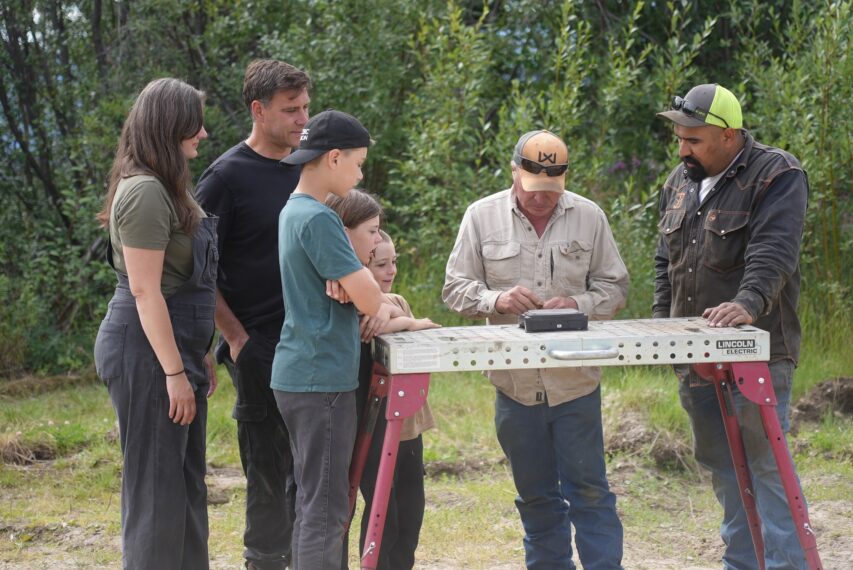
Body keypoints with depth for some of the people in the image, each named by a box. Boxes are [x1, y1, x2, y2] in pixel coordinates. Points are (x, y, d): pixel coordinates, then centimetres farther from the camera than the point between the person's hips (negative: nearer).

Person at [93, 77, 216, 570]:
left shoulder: (166, 190, 15)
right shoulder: (144, 192, -17)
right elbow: (144, 290, -20)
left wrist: (199, 357, 20)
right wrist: (175, 372, -20)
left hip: (175, 348, 10)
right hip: (148, 350, -10)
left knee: (186, 485, 15)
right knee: (156, 487, -5)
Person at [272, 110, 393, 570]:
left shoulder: (294, 212, 14)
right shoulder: (318, 219, -17)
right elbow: (368, 298, -19)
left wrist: (378, 307, -5)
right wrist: (384, 309, 4)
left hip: (297, 375, 10)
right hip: (322, 379, -10)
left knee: (313, 501, 14)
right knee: (327, 508, -7)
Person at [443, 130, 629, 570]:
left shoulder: (588, 217, 1)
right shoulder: (482, 216, 1)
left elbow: (614, 286, 6)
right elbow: (455, 288, 2)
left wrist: (579, 305, -15)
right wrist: (496, 300, -18)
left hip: (576, 383, -1)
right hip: (515, 382, 1)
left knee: (588, 491, 2)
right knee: (536, 496, 12)